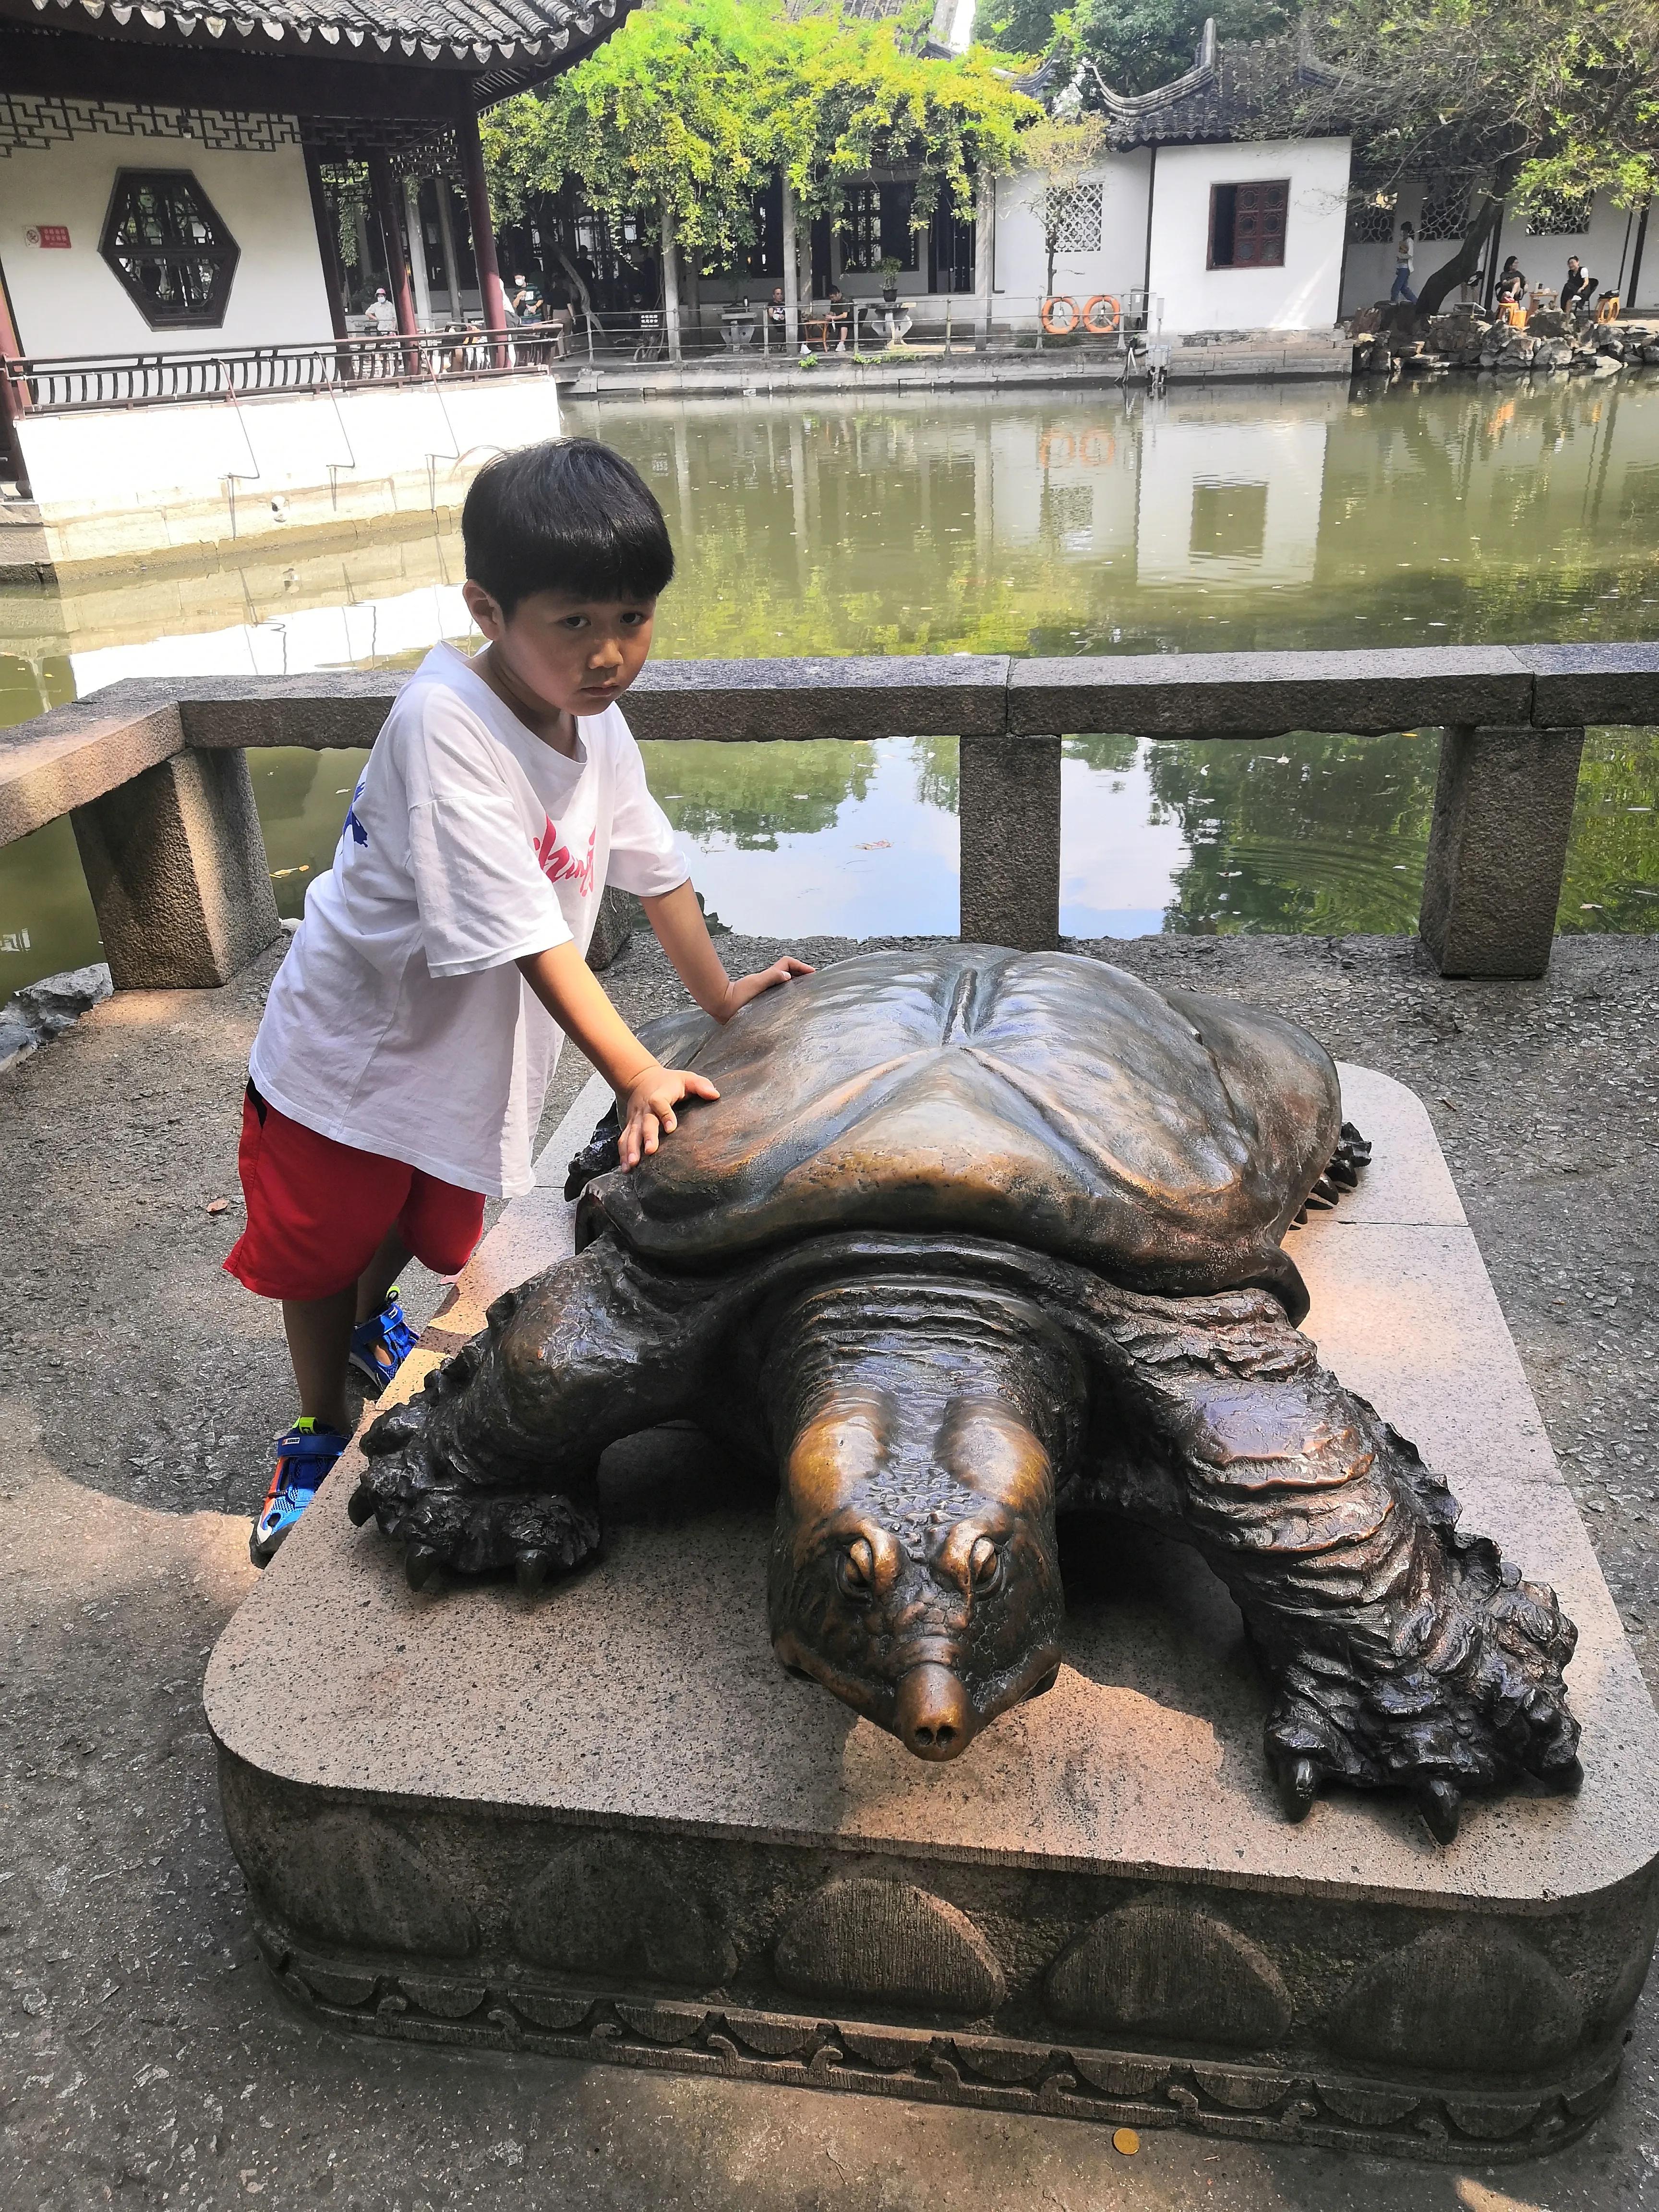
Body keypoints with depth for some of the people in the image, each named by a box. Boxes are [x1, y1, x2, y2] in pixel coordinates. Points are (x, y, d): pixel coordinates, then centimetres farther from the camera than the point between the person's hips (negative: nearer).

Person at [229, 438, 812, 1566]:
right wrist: (636, 1075, -37)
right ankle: (320, 1433, 38)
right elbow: (527, 934, -36)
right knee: (321, 1254, 13)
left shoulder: (598, 722, -7)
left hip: (473, 1052, 7)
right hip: (351, 1049, -6)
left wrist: (722, 998, 10)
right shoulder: (447, 723, -32)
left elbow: (654, 868, 6)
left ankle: (376, 1326, 59)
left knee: (429, 1231, 26)